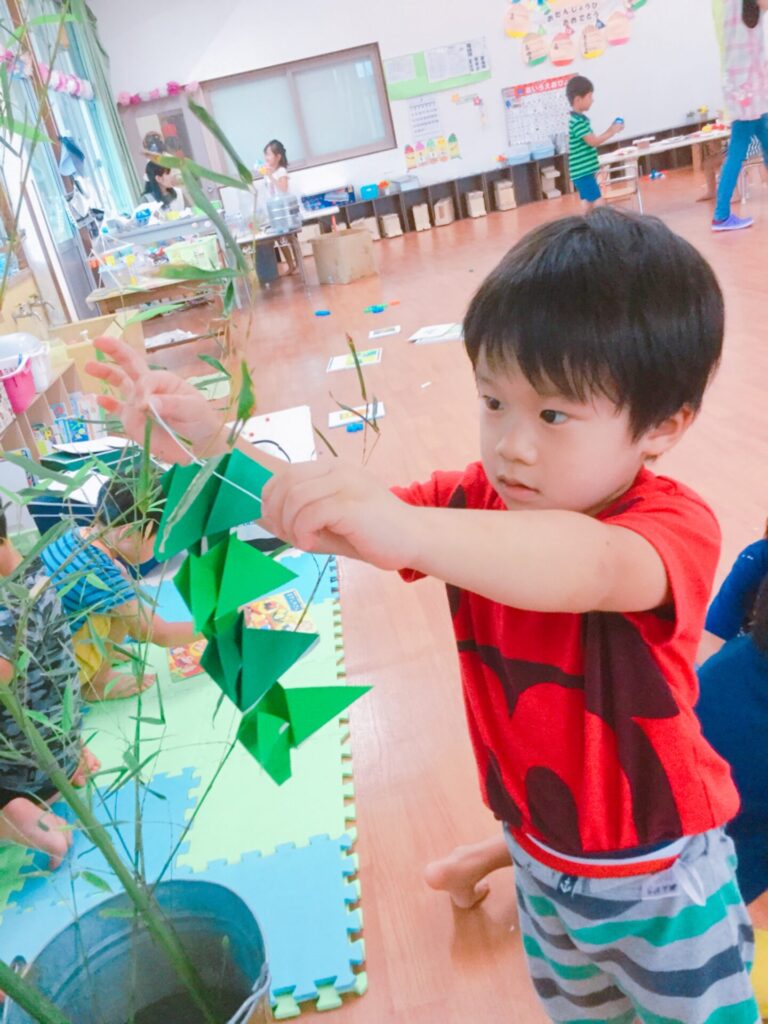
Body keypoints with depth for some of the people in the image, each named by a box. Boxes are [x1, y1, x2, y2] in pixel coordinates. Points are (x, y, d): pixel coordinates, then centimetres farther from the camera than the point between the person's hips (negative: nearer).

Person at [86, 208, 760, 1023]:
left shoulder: (673, 527, -30)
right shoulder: (474, 503, -12)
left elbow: (588, 569, -52)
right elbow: (333, 517, -20)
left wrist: (405, 531, -68)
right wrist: (210, 447, -36)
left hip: (659, 873, -4)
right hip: (539, 857, 5)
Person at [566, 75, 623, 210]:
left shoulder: (581, 119, 14)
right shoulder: (578, 121, -17)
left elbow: (592, 140, 18)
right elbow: (593, 142, -19)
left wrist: (609, 130, 9)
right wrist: (612, 132, -8)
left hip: (584, 171, 10)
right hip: (583, 172, -10)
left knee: (589, 204, 11)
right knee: (599, 205, -13)